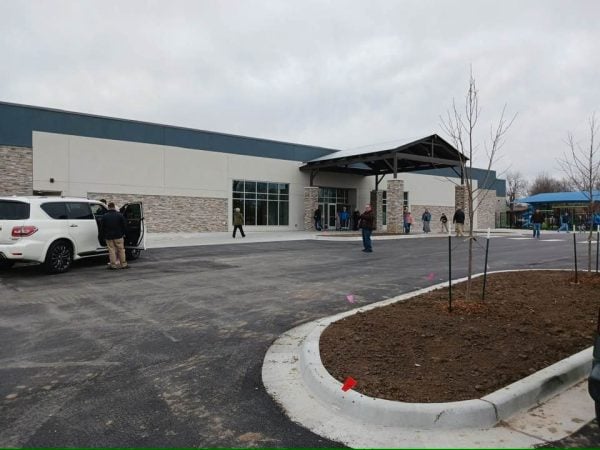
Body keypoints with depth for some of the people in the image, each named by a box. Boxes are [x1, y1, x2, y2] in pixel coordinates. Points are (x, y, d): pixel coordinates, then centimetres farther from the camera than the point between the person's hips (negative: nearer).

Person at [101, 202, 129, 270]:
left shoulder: (104, 216, 0)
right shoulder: (119, 215, -2)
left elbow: (103, 227, 4)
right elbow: (124, 225, 1)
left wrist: (104, 236, 12)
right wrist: (123, 233, 12)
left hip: (108, 236, 0)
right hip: (118, 236, 0)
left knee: (111, 250, 2)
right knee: (121, 250, 5)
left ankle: (113, 265, 3)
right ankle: (124, 264, 7)